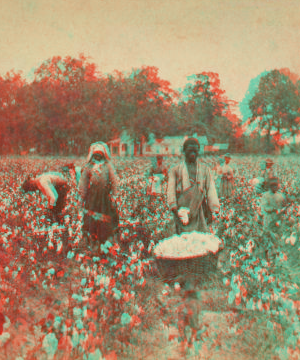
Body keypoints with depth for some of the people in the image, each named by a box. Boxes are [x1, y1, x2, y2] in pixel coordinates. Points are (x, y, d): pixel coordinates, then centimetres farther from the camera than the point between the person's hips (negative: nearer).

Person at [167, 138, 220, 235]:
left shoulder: (205, 170, 17)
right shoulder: (175, 170, 11)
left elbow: (210, 190, 10)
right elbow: (171, 191, 4)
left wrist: (213, 209, -2)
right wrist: (174, 208, -10)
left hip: (199, 211, 1)